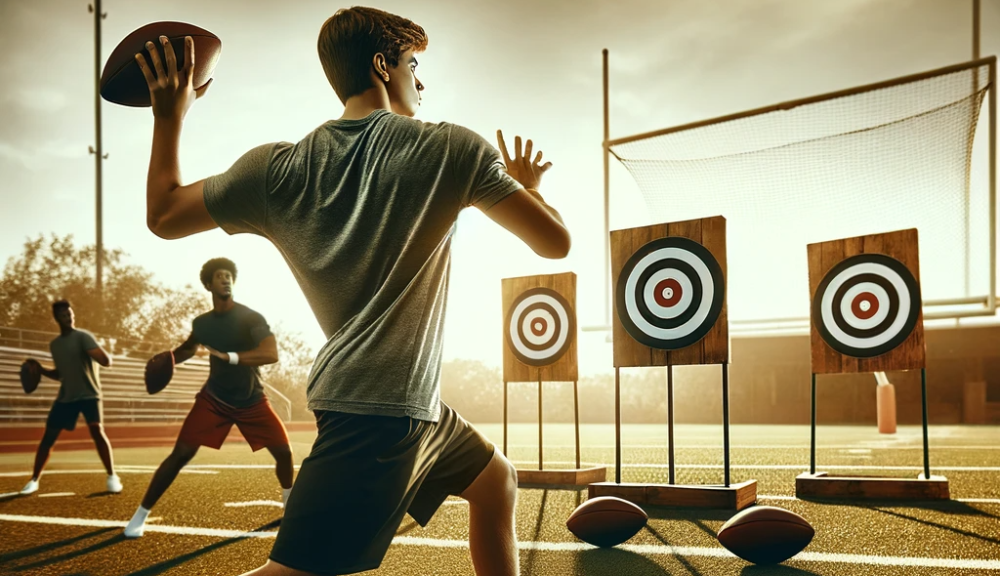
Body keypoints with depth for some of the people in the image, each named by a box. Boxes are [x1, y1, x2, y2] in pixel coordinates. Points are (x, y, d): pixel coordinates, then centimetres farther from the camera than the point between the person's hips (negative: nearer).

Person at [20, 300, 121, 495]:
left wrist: (102, 357, -46)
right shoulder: (54, 345, 10)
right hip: (66, 396, 6)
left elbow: (107, 361, -23)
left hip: (88, 393, -6)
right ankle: (34, 480, 16)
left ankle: (112, 477, -12)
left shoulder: (83, 337, -11)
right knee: (48, 437, 2)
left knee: (97, 431, -23)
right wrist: (41, 370, 4)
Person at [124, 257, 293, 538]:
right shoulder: (202, 323, -2)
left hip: (252, 401, -1)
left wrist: (230, 357, -42)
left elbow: (272, 354, -33)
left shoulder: (251, 318, -17)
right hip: (214, 399, 1)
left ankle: (289, 500, 24)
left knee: (283, 450, -6)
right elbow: (188, 348, 21)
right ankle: (141, 515, 0)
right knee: (181, 453, -10)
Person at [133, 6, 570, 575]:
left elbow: (164, 216, 15)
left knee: (498, 482, 24)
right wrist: (527, 186, 20)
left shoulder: (277, 168, 4)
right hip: (384, 407, -7)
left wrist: (169, 115, 27)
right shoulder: (452, 148, -7)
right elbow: (555, 241, -1)